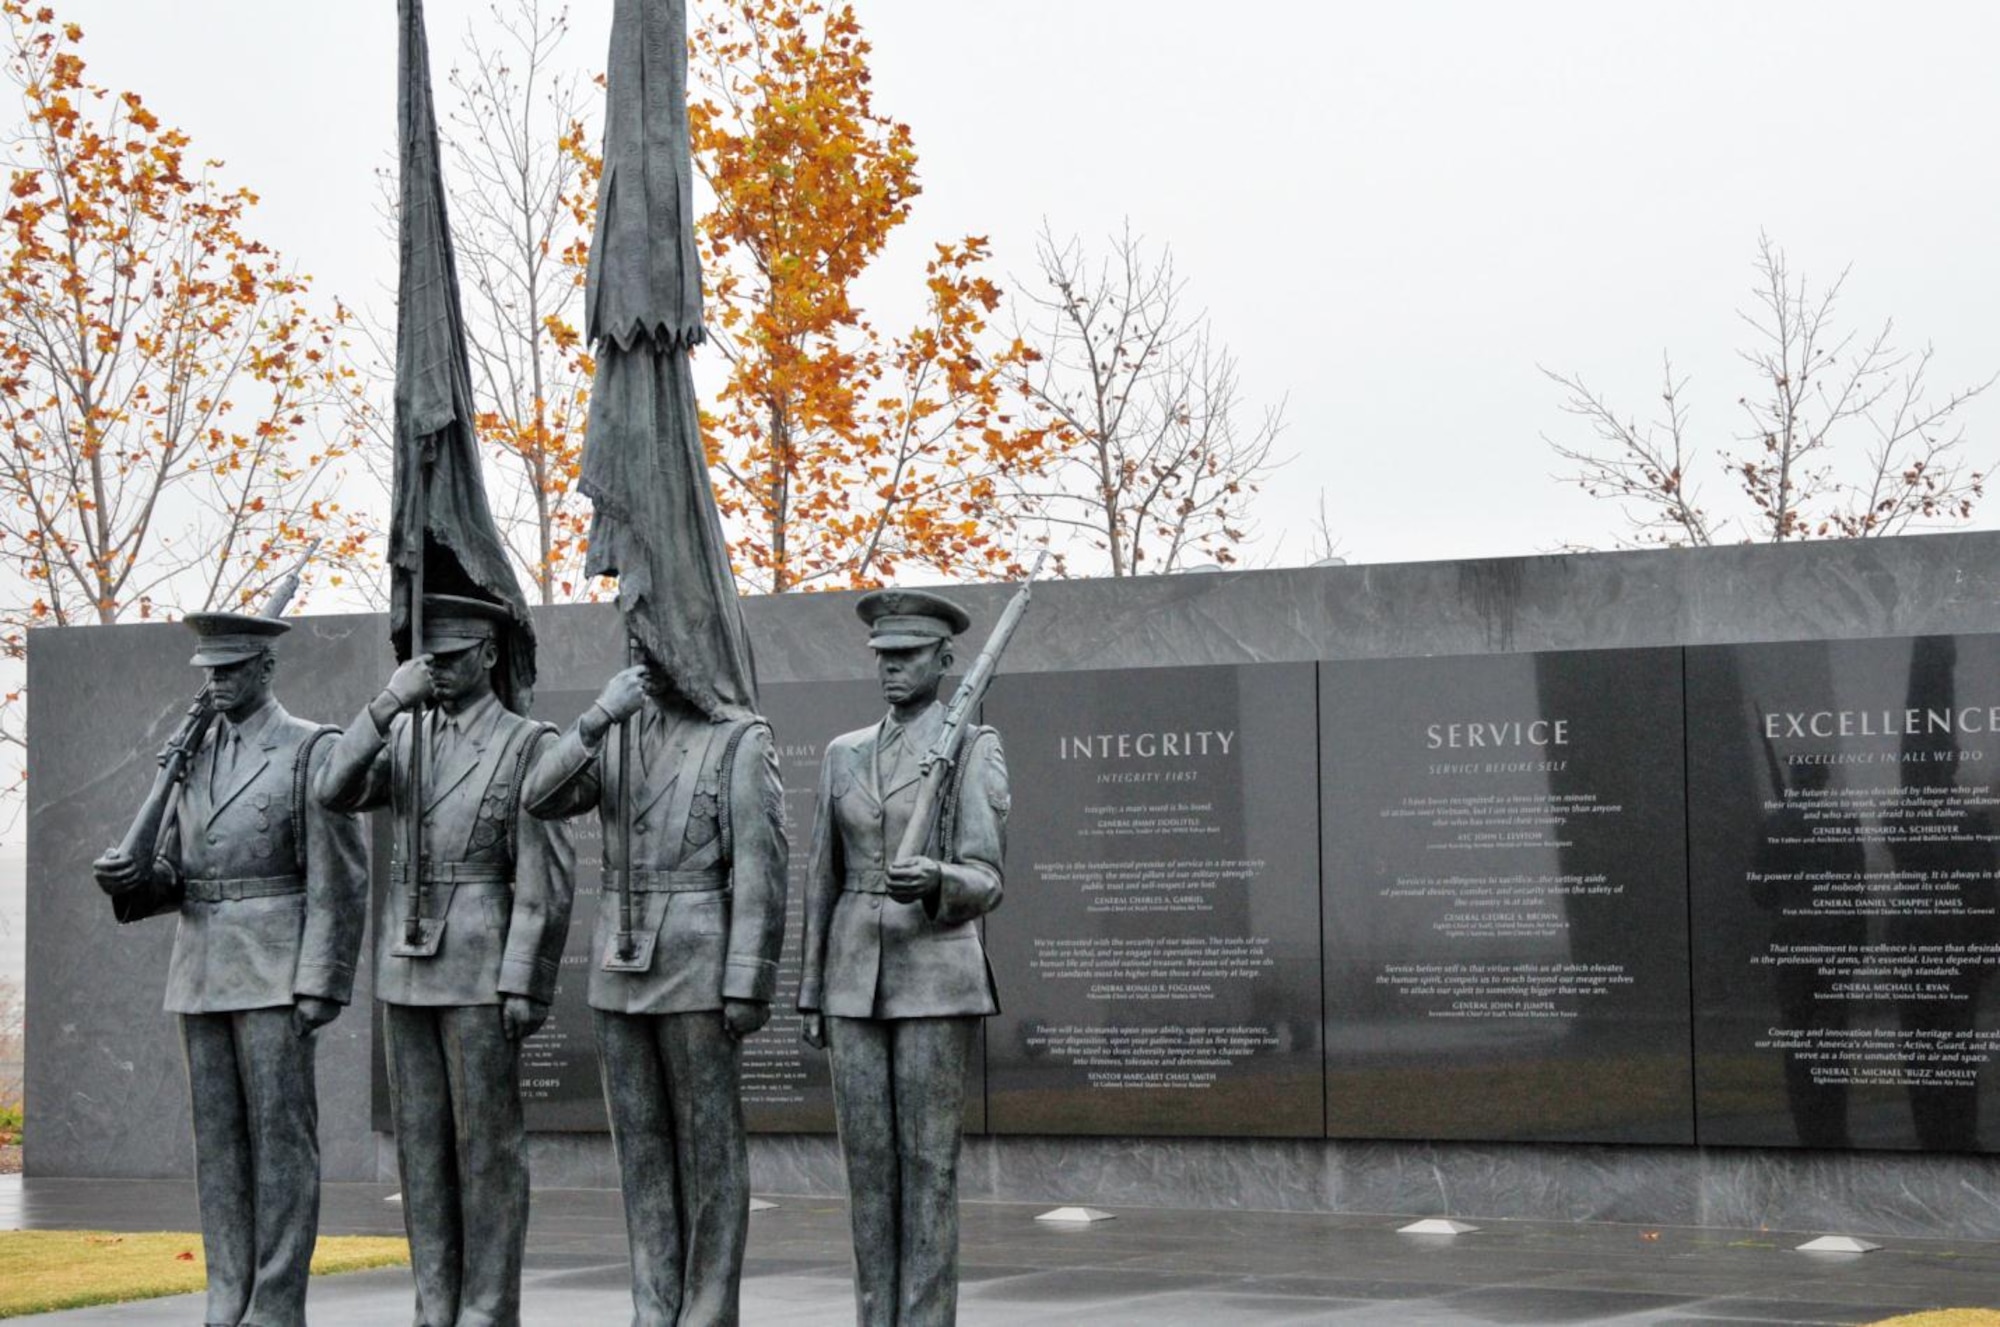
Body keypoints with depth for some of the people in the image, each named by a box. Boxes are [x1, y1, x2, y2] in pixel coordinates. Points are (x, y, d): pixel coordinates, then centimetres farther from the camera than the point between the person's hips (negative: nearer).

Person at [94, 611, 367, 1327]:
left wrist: (321, 986, -15)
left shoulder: (313, 750, -5)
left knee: (281, 1138, -5)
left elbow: (340, 879, -9)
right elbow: (174, 873, 16)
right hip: (202, 972, 6)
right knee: (219, 1141, 6)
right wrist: (133, 879, -8)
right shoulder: (194, 755, 14)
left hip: (276, 973, -6)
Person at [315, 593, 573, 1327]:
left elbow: (545, 878, -8)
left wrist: (528, 984, -15)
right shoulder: (402, 737, 12)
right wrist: (388, 702, -15)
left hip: (483, 971, -5)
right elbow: (335, 793, -6)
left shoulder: (529, 744, -4)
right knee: (421, 1144, 7)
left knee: (487, 1145, -3)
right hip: (406, 969, 6)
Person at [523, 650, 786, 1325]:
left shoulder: (742, 740, -6)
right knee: (642, 1149, 8)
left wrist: (750, 983, -17)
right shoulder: (616, 735, 12)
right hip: (620, 972, 6)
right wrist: (597, 718, -17)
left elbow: (760, 869, -11)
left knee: (710, 1151, -1)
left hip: (700, 973, -6)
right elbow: (541, 800, -4)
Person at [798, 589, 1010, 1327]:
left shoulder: (976, 747, -4)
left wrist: (934, 882, -35)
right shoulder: (844, 754, 12)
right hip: (856, 980, 5)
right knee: (867, 1163, 5)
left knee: (928, 1168, -5)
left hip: (936, 976, -5)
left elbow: (983, 882, -11)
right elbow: (825, 880, 14)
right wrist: (813, 996, 11)